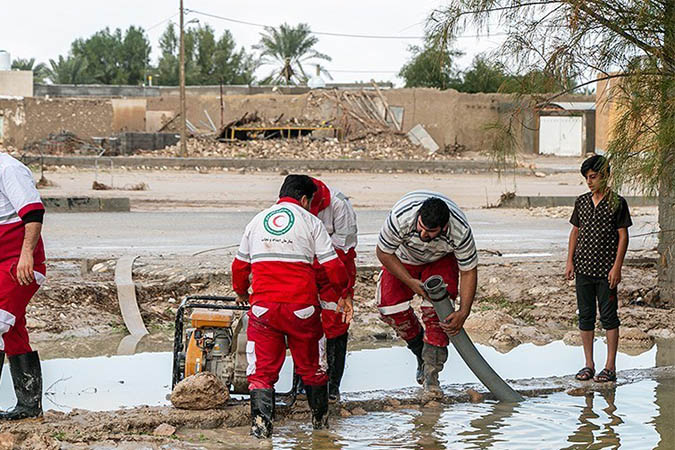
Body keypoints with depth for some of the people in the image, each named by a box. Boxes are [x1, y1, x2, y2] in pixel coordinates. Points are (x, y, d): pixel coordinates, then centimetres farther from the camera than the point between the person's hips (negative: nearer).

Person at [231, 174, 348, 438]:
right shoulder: (310, 222, 4)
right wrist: (343, 289, 21)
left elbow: (239, 266, 21)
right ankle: (320, 418, 28)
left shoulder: (257, 221, 14)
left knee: (262, 368, 6)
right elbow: (333, 267, 1)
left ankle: (261, 422, -7)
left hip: (263, 306, 2)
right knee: (311, 366, 16)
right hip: (301, 306, -2)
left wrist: (241, 292, 41)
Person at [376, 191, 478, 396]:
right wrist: (411, 282, -26)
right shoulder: (401, 217, -41)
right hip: (403, 258, 1)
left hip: (441, 260, -1)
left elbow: (468, 271, -23)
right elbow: (383, 253, -22)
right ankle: (420, 352, 12)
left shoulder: (460, 231, -38)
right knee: (389, 305, -12)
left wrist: (463, 312, -31)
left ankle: (431, 372, -12)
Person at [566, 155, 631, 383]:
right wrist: (570, 261, 7)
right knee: (585, 316, 8)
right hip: (583, 268, 5)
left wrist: (617, 267, -11)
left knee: (609, 317, 0)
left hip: (606, 270, -5)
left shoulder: (617, 203, -5)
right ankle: (589, 365, 16)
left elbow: (623, 236, -5)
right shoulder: (582, 201, 9)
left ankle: (610, 366, 5)